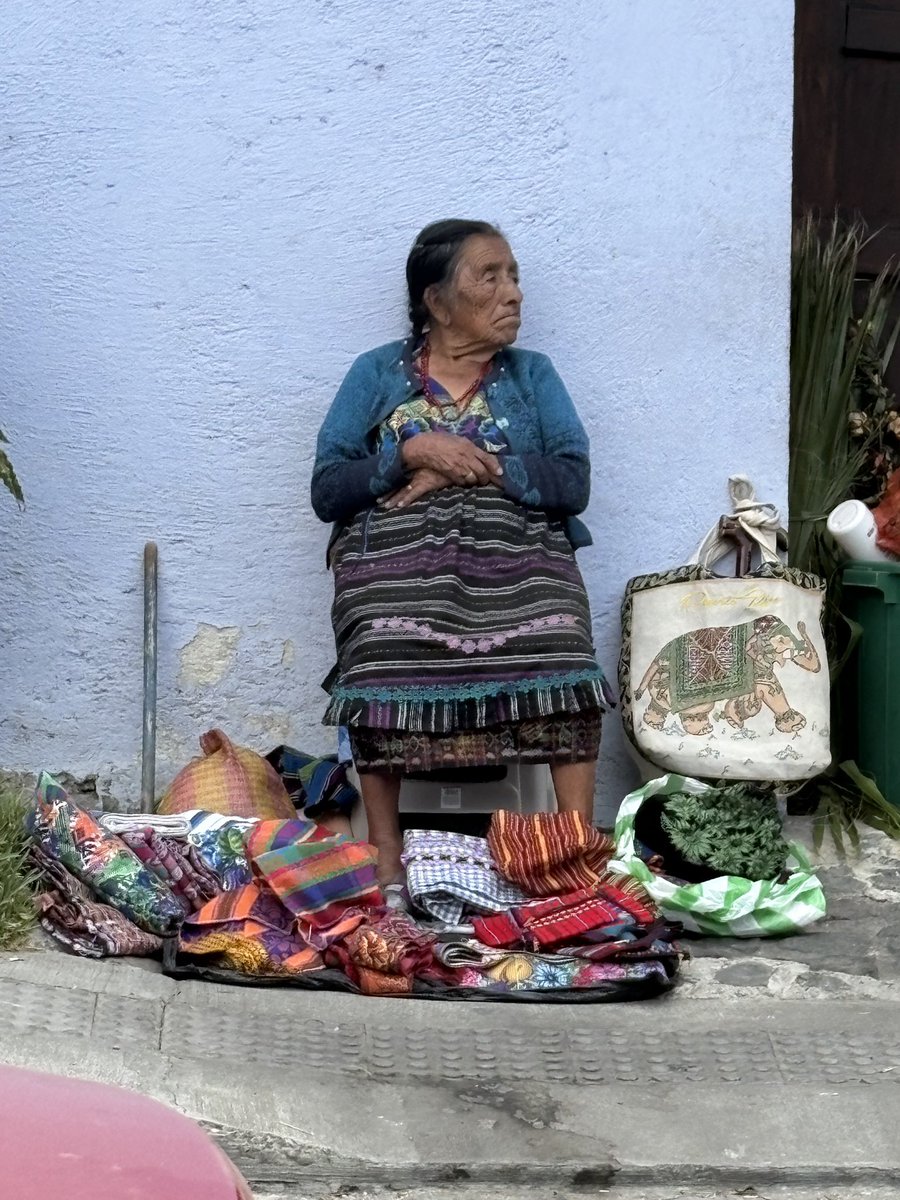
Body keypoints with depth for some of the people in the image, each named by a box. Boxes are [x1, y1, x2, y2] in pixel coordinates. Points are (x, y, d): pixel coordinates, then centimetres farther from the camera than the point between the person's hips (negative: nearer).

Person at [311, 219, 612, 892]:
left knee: (560, 657, -30)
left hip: (514, 549, 1)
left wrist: (477, 466, -6)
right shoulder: (377, 373, 15)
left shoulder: (532, 374, 18)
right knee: (383, 659, -33)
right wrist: (412, 452, -7)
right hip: (396, 554, -1)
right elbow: (327, 491, 7)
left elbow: (573, 482, 4)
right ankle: (385, 855, -27)